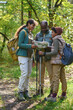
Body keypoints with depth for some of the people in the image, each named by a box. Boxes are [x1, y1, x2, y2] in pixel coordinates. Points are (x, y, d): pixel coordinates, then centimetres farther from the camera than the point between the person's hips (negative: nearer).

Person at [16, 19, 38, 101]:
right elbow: (20, 44, -14)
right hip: (23, 56, -8)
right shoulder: (23, 32, -8)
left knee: (28, 74, 5)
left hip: (29, 56, 8)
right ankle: (20, 92, -6)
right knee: (24, 74, -13)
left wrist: (35, 45, 7)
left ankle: (25, 91, 12)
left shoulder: (30, 33, 17)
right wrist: (31, 46, -21)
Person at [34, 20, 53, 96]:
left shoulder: (51, 34, 2)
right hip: (40, 58, 3)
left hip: (48, 57, -3)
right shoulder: (38, 35, 11)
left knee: (51, 74, -5)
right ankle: (40, 90, 15)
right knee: (41, 74, 7)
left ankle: (52, 89, 4)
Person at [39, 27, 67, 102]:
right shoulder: (62, 40, 14)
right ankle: (63, 95, 19)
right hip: (61, 62, 9)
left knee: (55, 79, -8)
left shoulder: (56, 40, -14)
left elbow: (55, 52, -21)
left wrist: (44, 53, -18)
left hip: (56, 62, -9)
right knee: (62, 78, 12)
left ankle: (53, 97, -8)